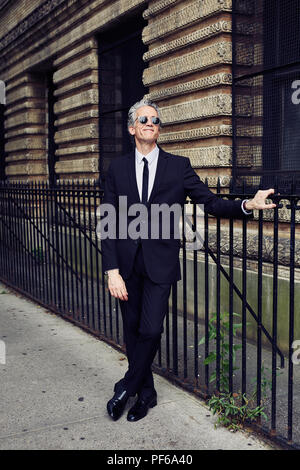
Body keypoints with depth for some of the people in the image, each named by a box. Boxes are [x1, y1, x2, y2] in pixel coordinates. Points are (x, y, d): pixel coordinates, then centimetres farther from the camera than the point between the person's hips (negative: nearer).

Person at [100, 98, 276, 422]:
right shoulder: (117, 168, 4)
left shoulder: (178, 166, 2)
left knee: (150, 330, -9)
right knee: (132, 331, 10)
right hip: (127, 262, 2)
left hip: (160, 262, -2)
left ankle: (126, 389, 17)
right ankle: (146, 393, 30)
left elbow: (211, 203, 0)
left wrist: (247, 205, -19)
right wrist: (112, 270, -8)